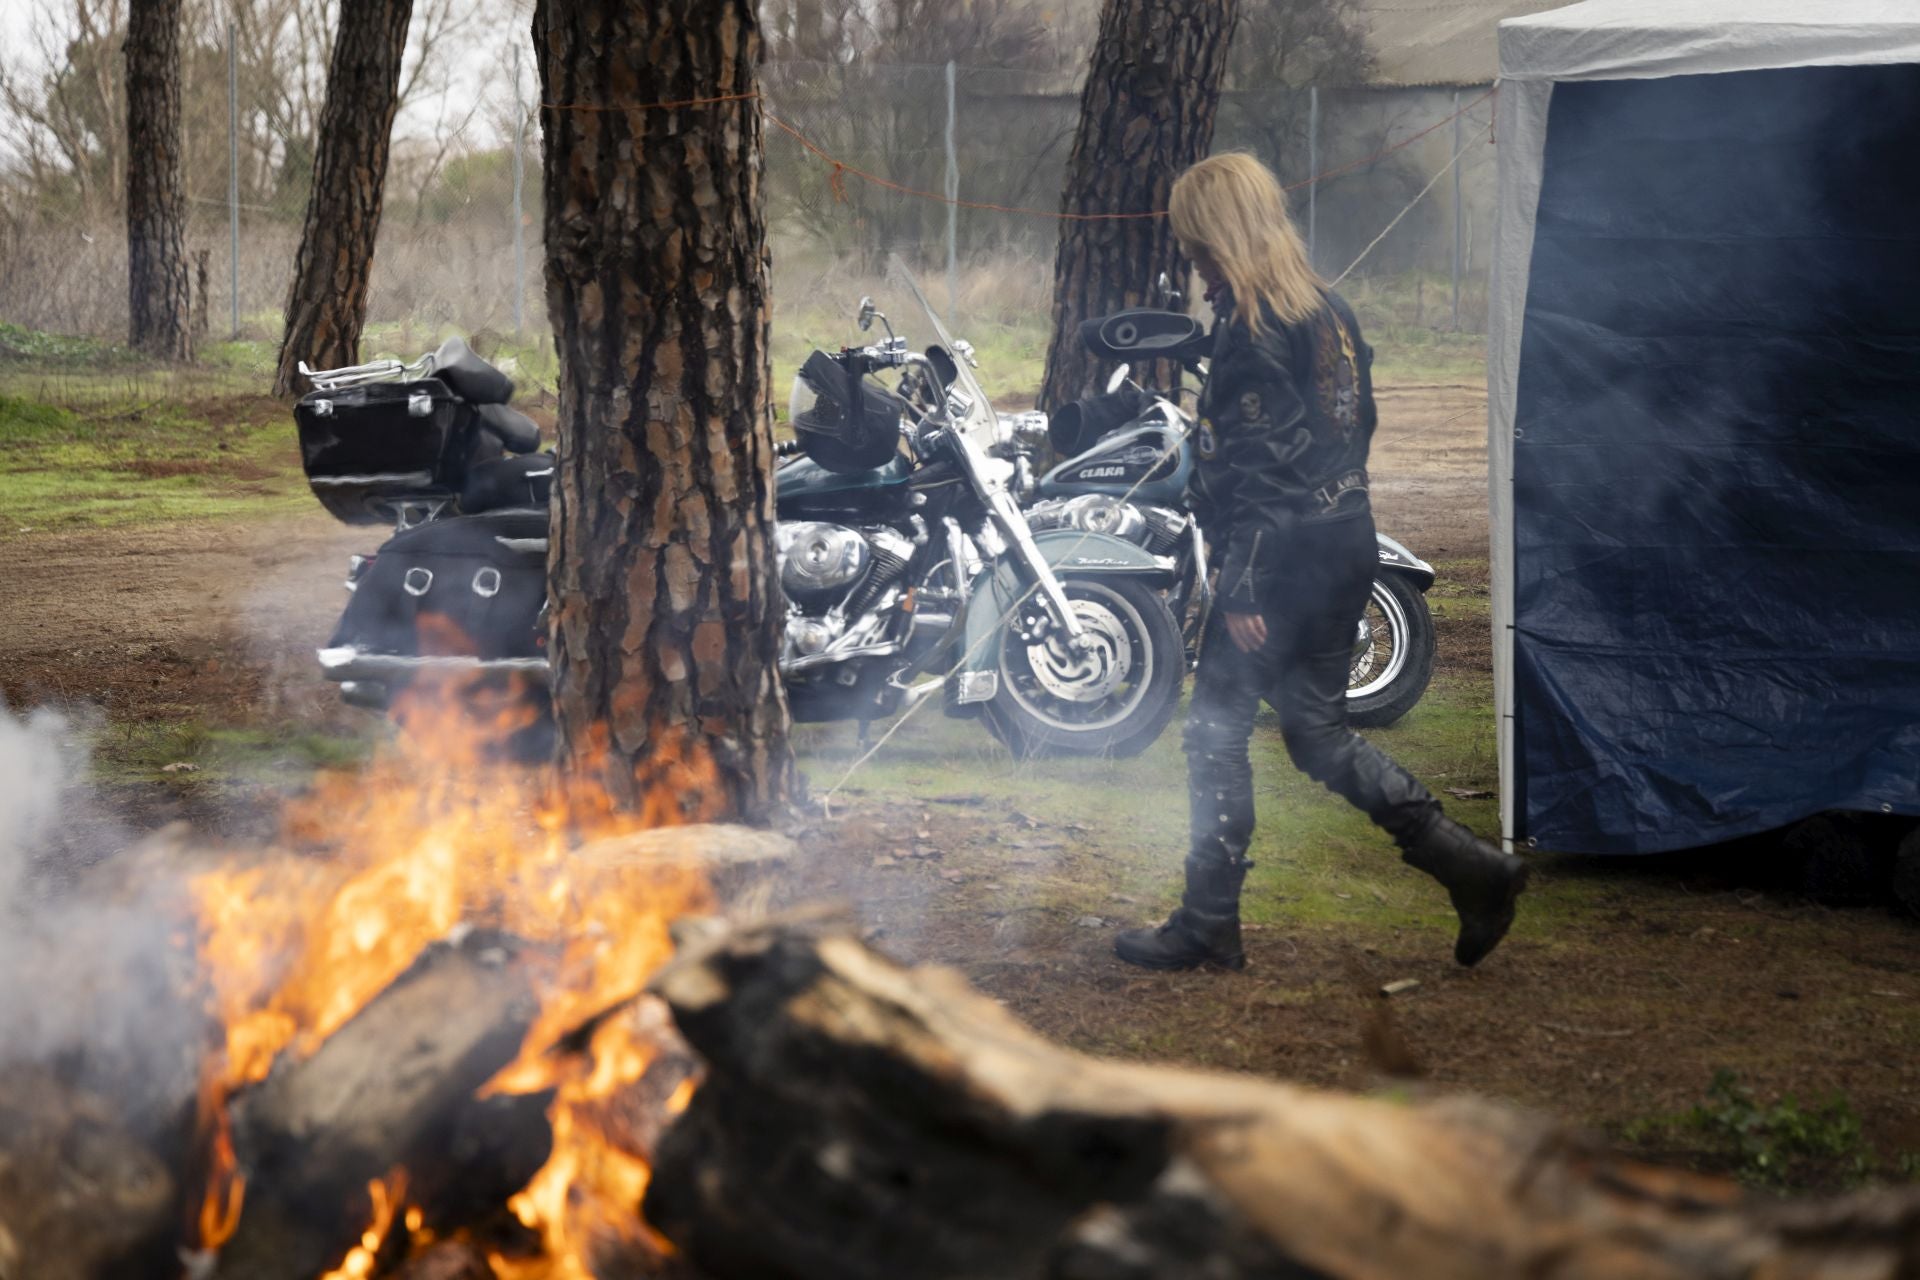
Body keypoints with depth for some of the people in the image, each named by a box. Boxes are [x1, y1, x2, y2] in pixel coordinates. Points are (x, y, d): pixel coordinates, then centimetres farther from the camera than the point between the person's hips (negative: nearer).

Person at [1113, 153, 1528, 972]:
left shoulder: (1251, 328, -15)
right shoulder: (1329, 311, 13)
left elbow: (1256, 465, -20)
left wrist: (1240, 588, -19)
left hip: (1284, 556, -9)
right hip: (1348, 543, 9)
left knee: (1217, 728, 2)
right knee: (1318, 730, 14)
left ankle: (1208, 926, 8)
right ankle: (1472, 868, 6)